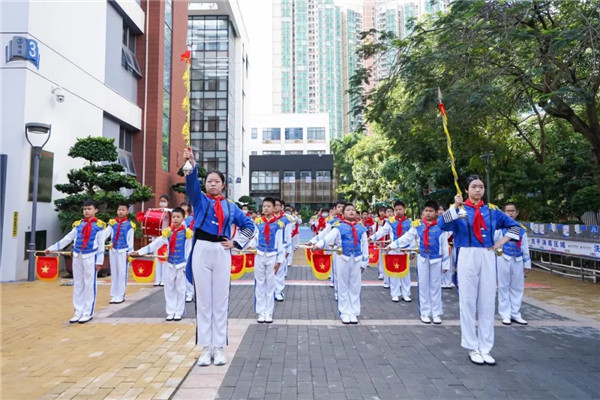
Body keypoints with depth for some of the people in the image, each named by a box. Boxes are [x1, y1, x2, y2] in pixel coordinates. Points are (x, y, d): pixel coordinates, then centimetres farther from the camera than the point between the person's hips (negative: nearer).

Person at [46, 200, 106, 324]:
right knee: (78, 285, 9)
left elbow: (101, 245, -4)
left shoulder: (99, 226, -3)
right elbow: (67, 239, 13)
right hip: (77, 257, 5)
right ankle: (78, 313, 17)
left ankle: (88, 313, 9)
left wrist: (99, 261, -7)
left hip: (90, 257, -5)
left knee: (89, 285, 1)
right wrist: (52, 248, 9)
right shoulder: (78, 224, 9)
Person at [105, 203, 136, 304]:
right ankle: (114, 295, 18)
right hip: (113, 250, 3)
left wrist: (130, 253, -3)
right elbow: (105, 234, -2)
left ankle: (120, 296, 8)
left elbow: (130, 240, -1)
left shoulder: (129, 225, -2)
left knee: (122, 273, 1)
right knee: (114, 273, 10)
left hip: (123, 251, -3)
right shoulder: (112, 223, 6)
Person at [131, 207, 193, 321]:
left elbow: (189, 251, -6)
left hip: (181, 265, -4)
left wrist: (187, 266, -8)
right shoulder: (167, 232, 4)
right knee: (169, 289, 8)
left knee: (180, 289, 4)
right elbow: (155, 244, 5)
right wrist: (140, 251, 0)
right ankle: (171, 312, 17)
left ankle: (179, 312, 14)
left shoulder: (187, 232, -6)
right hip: (169, 265, 4)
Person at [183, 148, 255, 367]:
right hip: (201, 252, -1)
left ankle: (219, 347, 14)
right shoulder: (199, 200, 6)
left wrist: (236, 243, 3)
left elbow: (248, 225, 16)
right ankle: (206, 348, 12)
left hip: (221, 253, 1)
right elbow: (191, 184, -13)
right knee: (203, 301, 4)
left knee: (221, 301, 5)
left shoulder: (230, 206, 10)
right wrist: (192, 164, -30)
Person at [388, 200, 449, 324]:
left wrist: (445, 263, 2)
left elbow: (444, 246, 1)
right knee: (423, 286, 7)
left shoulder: (441, 226, -3)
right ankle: (425, 313, 16)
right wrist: (391, 245, -3)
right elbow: (406, 238, 3)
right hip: (422, 259, 1)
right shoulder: (417, 225, 0)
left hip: (436, 260, -1)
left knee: (435, 286, 7)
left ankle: (436, 313, 17)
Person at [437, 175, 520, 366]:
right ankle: (472, 348, 14)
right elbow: (441, 224, -19)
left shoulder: (492, 210, 8)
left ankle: (485, 348, 18)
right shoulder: (459, 210, -1)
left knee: (488, 303, 7)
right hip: (467, 257, -3)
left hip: (488, 258, 3)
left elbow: (514, 225, 18)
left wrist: (501, 242, 6)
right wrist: (455, 206, -26)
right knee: (468, 302, 3)